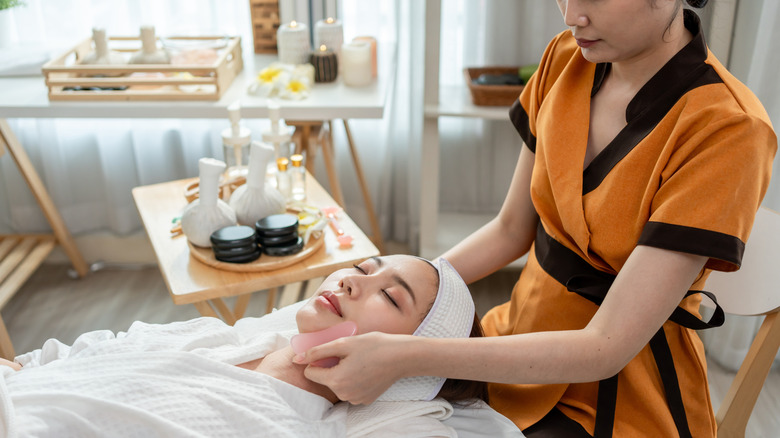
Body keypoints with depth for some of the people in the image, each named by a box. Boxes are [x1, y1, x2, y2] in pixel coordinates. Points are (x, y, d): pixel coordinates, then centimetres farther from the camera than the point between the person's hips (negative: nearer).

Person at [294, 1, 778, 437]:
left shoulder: (730, 129, -24)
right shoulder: (567, 57, -5)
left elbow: (605, 348, -27)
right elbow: (511, 230, 3)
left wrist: (406, 357, -32)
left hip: (617, 399, -5)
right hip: (523, 344, 5)